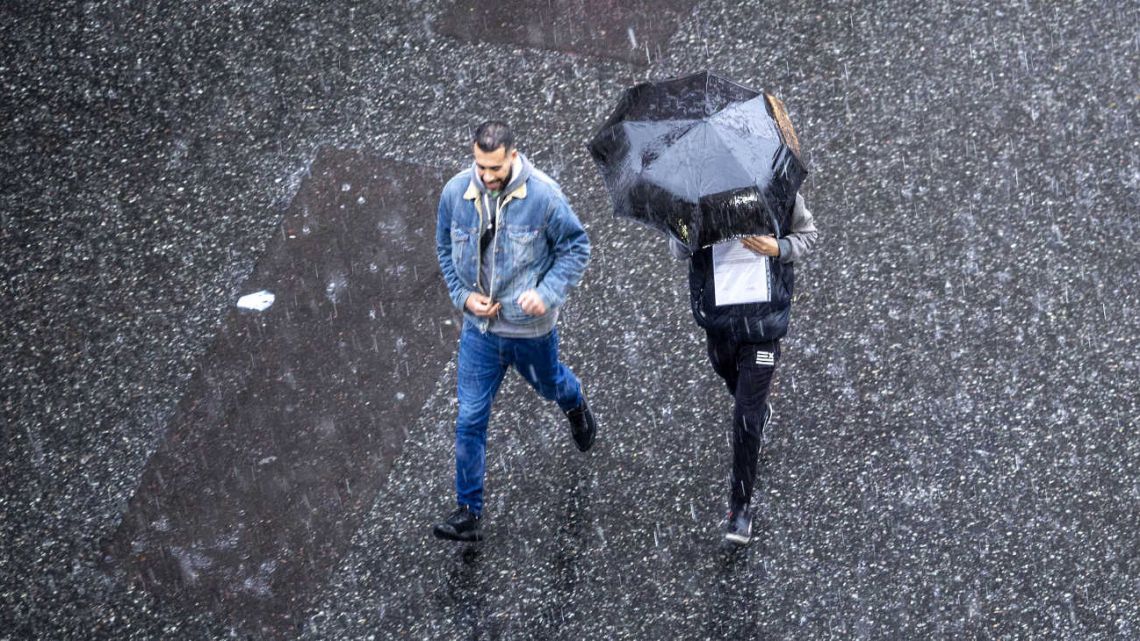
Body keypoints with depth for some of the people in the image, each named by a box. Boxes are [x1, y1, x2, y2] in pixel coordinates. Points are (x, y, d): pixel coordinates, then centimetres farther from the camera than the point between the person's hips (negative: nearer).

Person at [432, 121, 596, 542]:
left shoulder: (544, 195, -20)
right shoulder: (455, 192, -11)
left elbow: (576, 246, -8)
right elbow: (445, 249, 6)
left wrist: (547, 292, -22)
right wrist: (464, 295, -8)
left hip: (531, 327, -1)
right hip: (479, 328, 2)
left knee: (548, 386, 27)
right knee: (469, 419, 1)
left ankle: (575, 405, 66)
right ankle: (469, 512, 10)